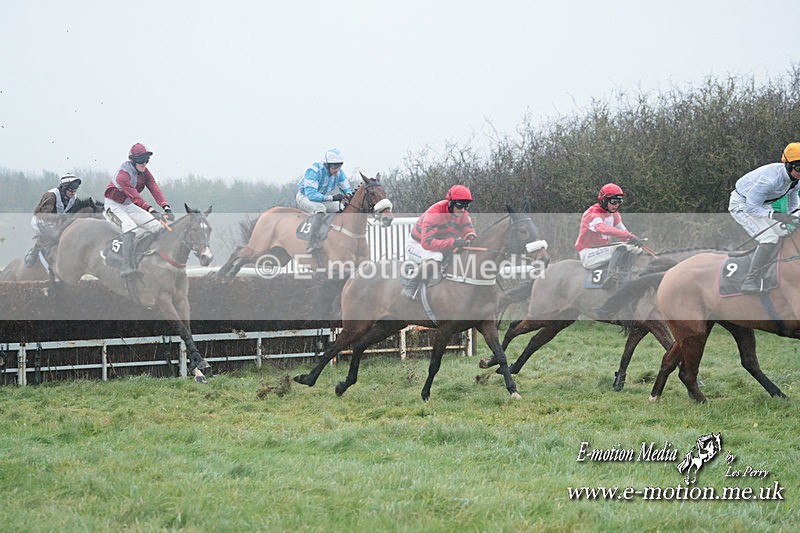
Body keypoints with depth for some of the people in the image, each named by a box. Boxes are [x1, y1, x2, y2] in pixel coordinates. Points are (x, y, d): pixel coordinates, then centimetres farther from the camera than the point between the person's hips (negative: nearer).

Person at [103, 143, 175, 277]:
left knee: (157, 226, 0)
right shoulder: (123, 175, -29)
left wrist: (166, 207, -32)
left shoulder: (145, 173, -3)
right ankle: (127, 267, -44)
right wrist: (151, 210, -47)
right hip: (114, 206, -8)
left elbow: (155, 189, -16)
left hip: (129, 206, 8)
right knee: (129, 227, -34)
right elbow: (135, 196, -37)